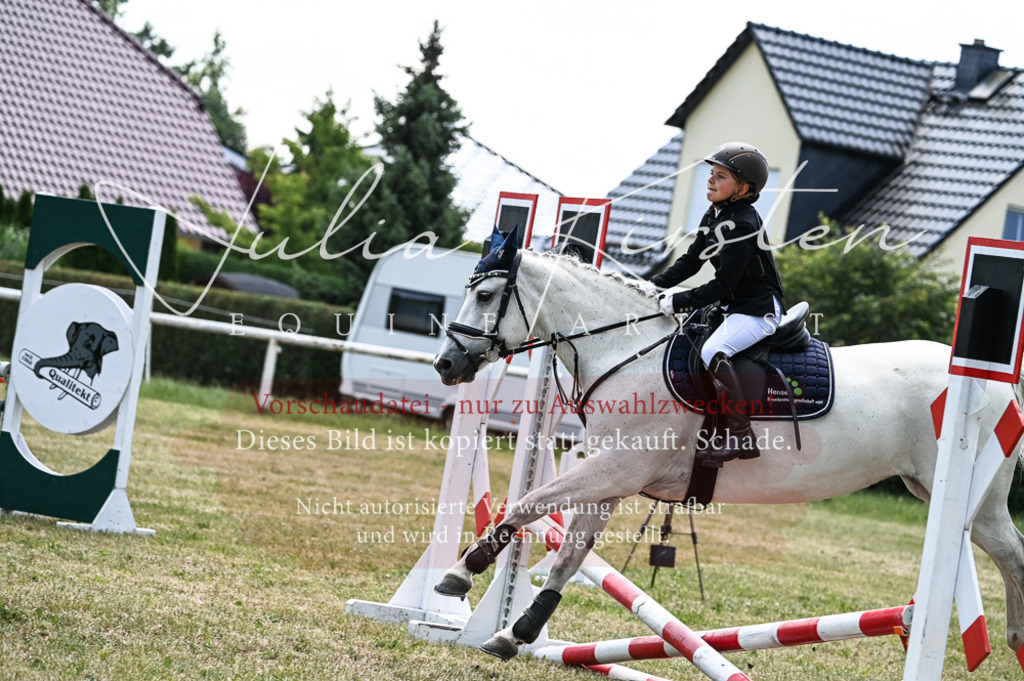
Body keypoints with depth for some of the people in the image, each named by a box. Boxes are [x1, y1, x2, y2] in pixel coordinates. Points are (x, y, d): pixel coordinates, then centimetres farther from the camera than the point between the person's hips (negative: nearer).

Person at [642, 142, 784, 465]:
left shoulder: (743, 225, -22)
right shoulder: (714, 217, 9)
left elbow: (722, 285, -24)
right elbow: (690, 261, 13)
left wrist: (676, 302, -22)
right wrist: (654, 285, 0)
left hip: (758, 309, -11)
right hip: (731, 305, 11)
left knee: (713, 351, -31)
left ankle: (740, 435, -28)